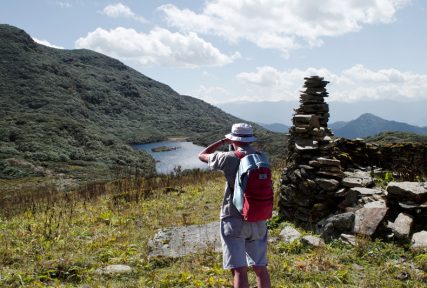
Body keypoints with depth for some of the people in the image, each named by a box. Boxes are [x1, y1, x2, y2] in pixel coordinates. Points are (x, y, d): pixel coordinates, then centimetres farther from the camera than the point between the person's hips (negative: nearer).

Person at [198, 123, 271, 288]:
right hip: (257, 221, 5)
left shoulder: (229, 158, -11)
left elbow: (202, 156, 5)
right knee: (260, 267, 16)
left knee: (239, 270, -4)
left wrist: (223, 141, 12)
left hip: (234, 220, -5)